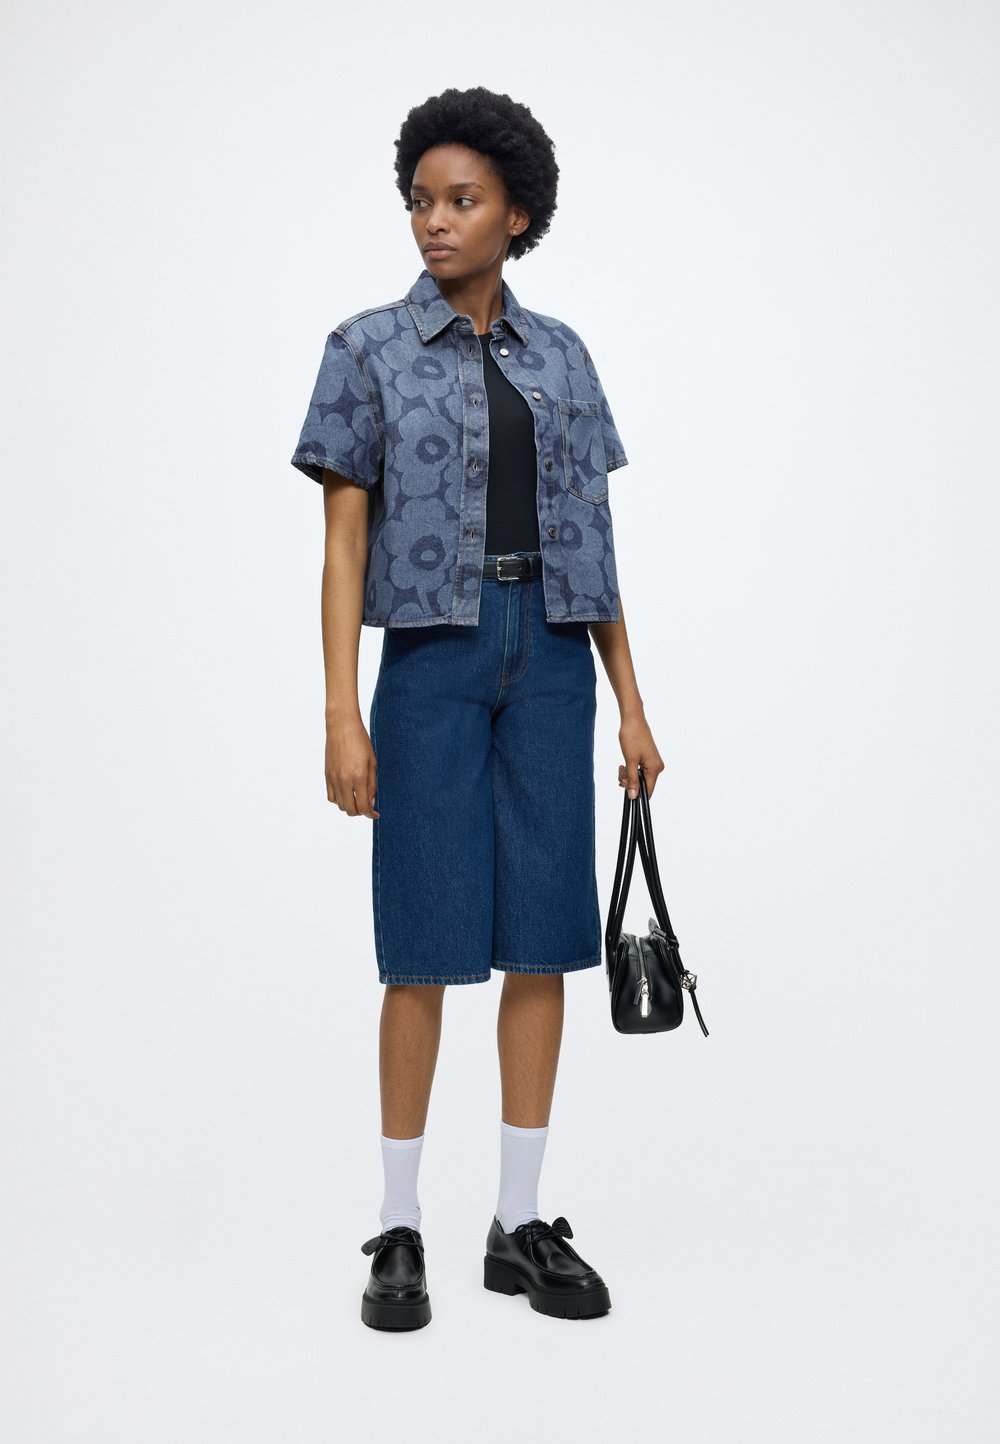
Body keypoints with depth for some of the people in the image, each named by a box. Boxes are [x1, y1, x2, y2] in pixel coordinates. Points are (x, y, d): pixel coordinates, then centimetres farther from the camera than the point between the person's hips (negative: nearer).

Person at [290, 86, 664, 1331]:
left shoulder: (559, 354, 11)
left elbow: (593, 539, 12)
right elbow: (344, 539, -3)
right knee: (429, 943, -3)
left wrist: (631, 704, 8)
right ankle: (398, 1232, 11)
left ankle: (521, 1226, 14)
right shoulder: (368, 349, 2)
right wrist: (342, 714, -11)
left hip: (549, 657, 4)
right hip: (433, 654, -3)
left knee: (542, 936, 3)